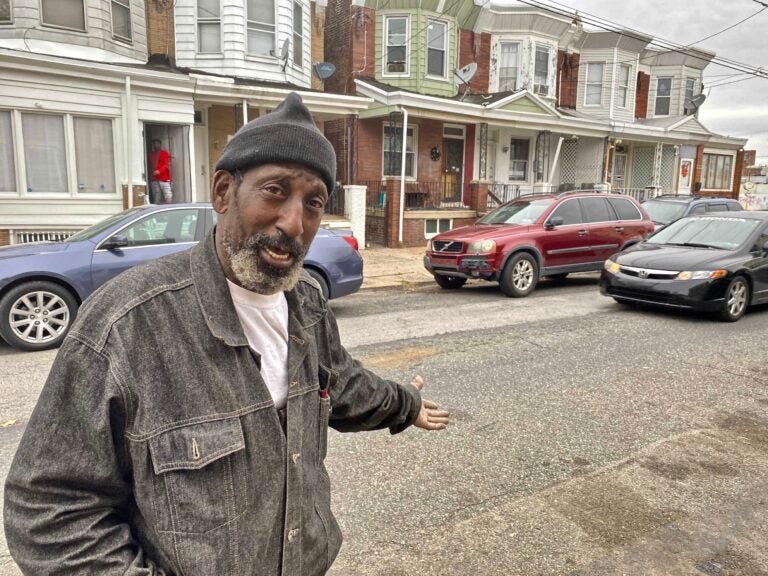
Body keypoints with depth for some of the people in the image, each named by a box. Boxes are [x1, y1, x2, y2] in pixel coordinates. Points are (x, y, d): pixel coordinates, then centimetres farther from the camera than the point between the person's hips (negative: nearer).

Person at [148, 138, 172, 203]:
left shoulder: (165, 153, 4)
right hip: (154, 180, 4)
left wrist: (159, 171, -21)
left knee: (168, 198, -13)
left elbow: (167, 165, -7)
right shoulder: (151, 155, 16)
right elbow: (150, 166, 17)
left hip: (164, 179, -4)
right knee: (156, 199, 3)